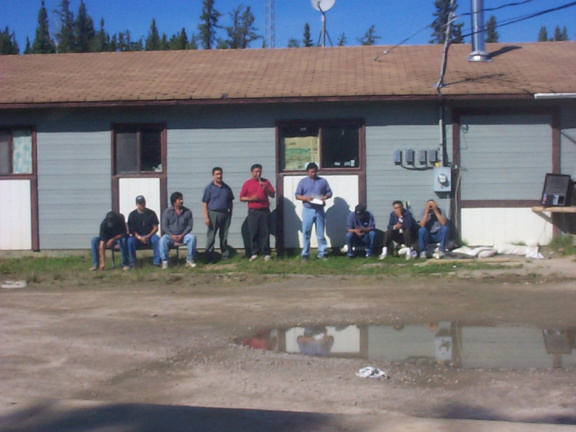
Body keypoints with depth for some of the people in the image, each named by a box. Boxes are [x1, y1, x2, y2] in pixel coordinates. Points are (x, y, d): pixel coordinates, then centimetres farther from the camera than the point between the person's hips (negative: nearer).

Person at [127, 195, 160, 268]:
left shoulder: (151, 213, 3)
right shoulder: (132, 215, 3)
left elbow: (155, 228, 0)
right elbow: (131, 230, -2)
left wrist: (148, 236, -16)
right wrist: (139, 237, -19)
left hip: (149, 236, 0)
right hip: (137, 237, 0)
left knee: (156, 239, -33)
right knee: (130, 241, -32)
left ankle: (156, 261, -27)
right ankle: (132, 262, -22)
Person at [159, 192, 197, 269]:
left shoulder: (188, 211, 3)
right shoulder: (167, 212, 0)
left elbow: (189, 226, 0)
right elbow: (164, 226, -3)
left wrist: (182, 235, -15)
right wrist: (172, 235, -18)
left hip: (183, 235, 1)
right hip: (170, 235, -1)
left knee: (192, 237, -29)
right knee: (162, 240, -32)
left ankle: (189, 260, -20)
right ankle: (164, 261, -25)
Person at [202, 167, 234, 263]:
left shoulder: (226, 188, 9)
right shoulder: (209, 188, -3)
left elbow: (230, 201, 17)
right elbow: (204, 203, -5)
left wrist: (230, 213, 10)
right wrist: (206, 217, -12)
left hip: (225, 214, 4)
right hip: (213, 214, -4)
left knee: (224, 237, 11)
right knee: (211, 237, -2)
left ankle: (225, 256, 18)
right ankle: (209, 258, 1)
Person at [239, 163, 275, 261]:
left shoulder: (265, 182, 7)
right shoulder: (247, 183, 6)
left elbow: (273, 195, 3)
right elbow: (241, 198, 7)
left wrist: (265, 188, -14)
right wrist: (250, 198, -12)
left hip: (264, 210, 0)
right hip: (253, 211, 0)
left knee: (265, 233, -2)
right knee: (254, 233, 0)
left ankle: (266, 253, 3)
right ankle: (255, 253, 9)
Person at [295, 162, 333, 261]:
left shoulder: (323, 181, 9)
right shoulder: (302, 182, 6)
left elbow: (329, 192, 11)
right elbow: (297, 195, 3)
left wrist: (325, 197, -12)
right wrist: (305, 198, -16)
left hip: (319, 210, 1)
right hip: (307, 210, -1)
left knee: (321, 233, 4)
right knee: (306, 233, -1)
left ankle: (322, 253, 10)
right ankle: (305, 254, 5)